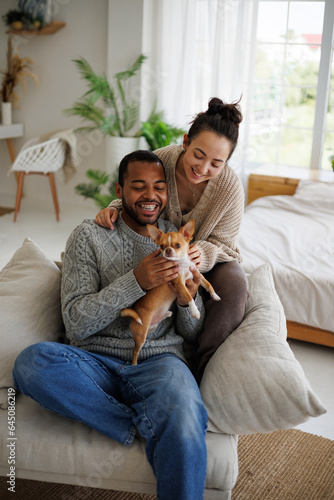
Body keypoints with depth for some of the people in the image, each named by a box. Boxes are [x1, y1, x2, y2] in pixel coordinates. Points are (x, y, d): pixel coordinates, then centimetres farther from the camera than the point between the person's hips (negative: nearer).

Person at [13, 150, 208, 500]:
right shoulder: (89, 236, 5)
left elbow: (191, 333, 13)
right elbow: (76, 324, -6)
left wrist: (188, 300, -11)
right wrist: (135, 281, -18)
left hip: (158, 361, 0)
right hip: (95, 363, 1)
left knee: (184, 434, -35)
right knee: (31, 362, -33)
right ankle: (146, 425, -20)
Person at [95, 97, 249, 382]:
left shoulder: (230, 188, -25)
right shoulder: (157, 162, -23)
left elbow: (221, 245, -15)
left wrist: (201, 255, -40)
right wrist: (114, 209, -28)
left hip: (210, 258, -1)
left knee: (234, 289, -33)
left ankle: (201, 373, -22)